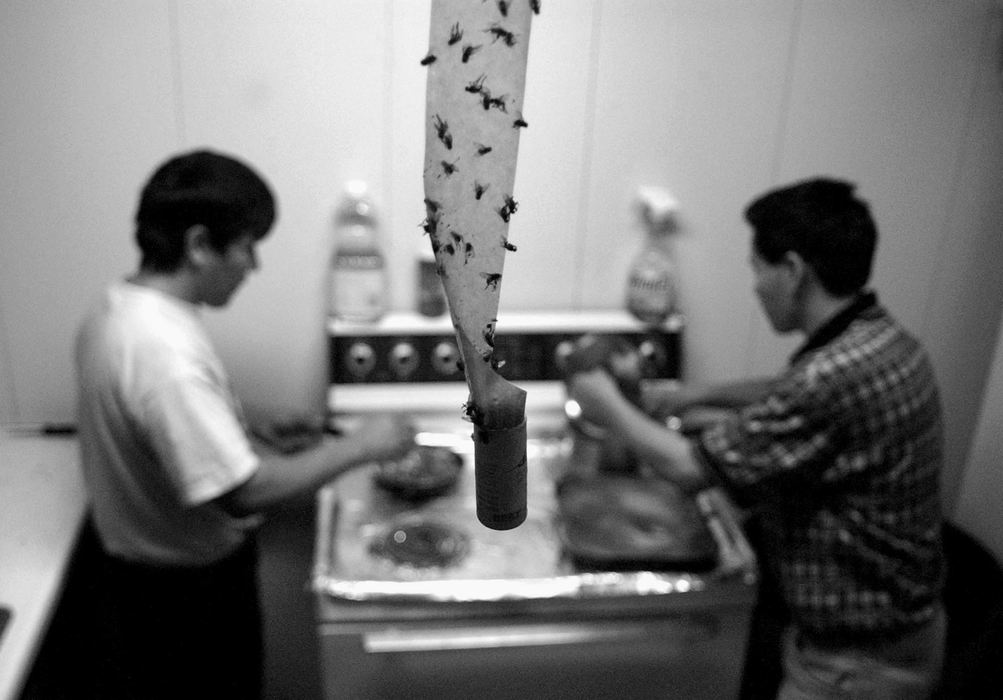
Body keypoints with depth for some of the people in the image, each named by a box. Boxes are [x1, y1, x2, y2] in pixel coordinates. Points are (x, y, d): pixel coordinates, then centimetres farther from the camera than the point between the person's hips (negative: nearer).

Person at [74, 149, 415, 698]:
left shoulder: (114, 311, -2)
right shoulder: (165, 353, -33)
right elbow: (244, 491, -33)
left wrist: (257, 434, 5)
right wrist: (357, 446, -24)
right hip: (187, 595, -9)